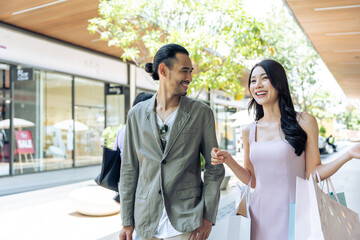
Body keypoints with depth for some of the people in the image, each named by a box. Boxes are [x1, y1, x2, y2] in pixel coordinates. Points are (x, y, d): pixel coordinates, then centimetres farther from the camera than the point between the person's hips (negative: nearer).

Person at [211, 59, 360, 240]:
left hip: (293, 212, -3)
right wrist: (228, 160, -4)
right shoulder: (249, 132, 5)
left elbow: (313, 174, -3)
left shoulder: (304, 122, -5)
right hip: (260, 214, 3)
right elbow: (252, 180, 9)